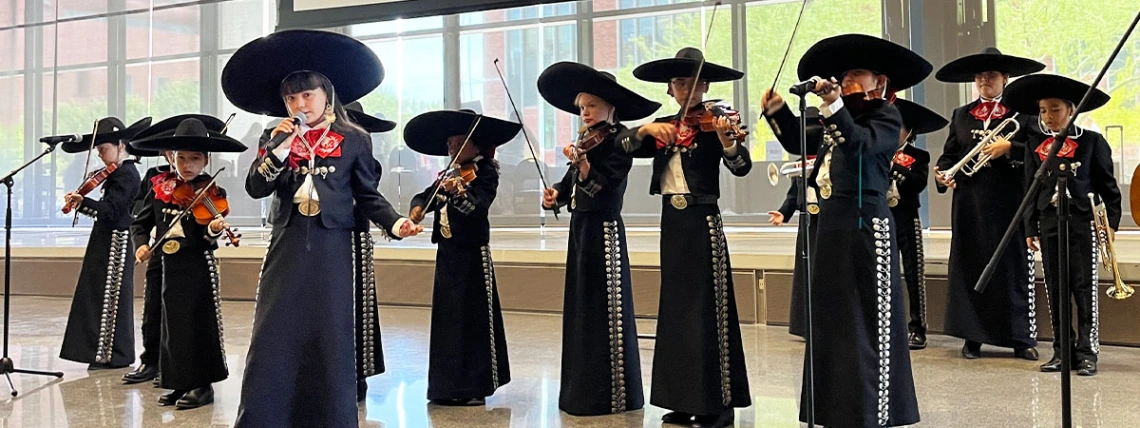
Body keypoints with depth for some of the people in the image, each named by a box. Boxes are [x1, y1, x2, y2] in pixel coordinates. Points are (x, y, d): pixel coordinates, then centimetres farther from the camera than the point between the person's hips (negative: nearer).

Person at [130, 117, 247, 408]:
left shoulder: (212, 193, -7)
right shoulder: (159, 189, 4)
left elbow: (208, 239, -14)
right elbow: (140, 223, 12)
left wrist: (214, 229, -36)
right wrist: (141, 243, -6)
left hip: (200, 266, -4)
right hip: (170, 266, 5)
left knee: (202, 325, -1)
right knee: (174, 326, 10)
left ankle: (203, 384, 8)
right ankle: (180, 383, 20)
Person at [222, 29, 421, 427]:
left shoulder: (354, 139, 3)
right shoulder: (275, 139, 10)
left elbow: (367, 195, 5)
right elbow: (255, 188, 0)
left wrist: (394, 222, -12)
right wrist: (280, 149, -13)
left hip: (331, 248, -2)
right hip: (287, 246, 2)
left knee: (330, 335, 3)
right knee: (273, 335, 0)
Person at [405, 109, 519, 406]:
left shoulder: (485, 173, -9)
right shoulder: (446, 175, 15)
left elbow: (478, 205, -25)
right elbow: (425, 196, 13)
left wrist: (457, 193, -43)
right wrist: (417, 208, -9)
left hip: (472, 255, -8)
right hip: (446, 253, 8)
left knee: (472, 320, -4)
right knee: (446, 318, 11)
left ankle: (474, 386, 1)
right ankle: (449, 384, 19)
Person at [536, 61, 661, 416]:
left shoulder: (618, 142, -8)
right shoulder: (587, 142, 15)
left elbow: (599, 186, -19)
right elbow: (571, 184, 15)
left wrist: (581, 162, -32)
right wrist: (554, 194, -4)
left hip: (603, 231, -9)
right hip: (581, 228, 9)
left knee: (604, 309, -7)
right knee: (581, 308, 11)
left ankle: (612, 393, -1)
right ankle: (583, 389, 18)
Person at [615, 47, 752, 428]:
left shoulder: (715, 119, -5)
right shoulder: (663, 127, 11)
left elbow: (740, 166, -18)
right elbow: (622, 144, 0)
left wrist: (727, 140, -38)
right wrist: (647, 129, -18)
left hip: (703, 222, -6)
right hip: (671, 223, 6)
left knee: (708, 310, -5)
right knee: (676, 308, 10)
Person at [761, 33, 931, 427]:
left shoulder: (886, 117, -6)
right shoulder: (837, 120, 17)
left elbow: (858, 144, -25)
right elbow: (803, 141, 29)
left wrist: (832, 103, -35)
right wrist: (778, 112, 17)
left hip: (866, 228, -9)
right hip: (831, 227, 9)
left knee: (869, 321, -7)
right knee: (832, 319, 12)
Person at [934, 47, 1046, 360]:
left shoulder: (1022, 112, 4)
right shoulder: (961, 115, 14)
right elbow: (949, 154, 10)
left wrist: (1009, 148, -16)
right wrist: (943, 175, -9)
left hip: (1010, 203, -2)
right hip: (970, 204, 3)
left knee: (1015, 267, 0)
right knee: (971, 267, 3)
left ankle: (1022, 337, 7)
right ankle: (972, 337, 10)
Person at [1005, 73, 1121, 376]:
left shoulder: (1091, 141, 0)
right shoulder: (1034, 146, 7)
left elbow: (1107, 184, 2)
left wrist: (1111, 220, -3)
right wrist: (1030, 228, 7)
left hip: (1083, 222, -3)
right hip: (1049, 224, 3)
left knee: (1084, 287, -1)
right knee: (1055, 289, 7)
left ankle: (1087, 351, 5)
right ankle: (1062, 349, 15)